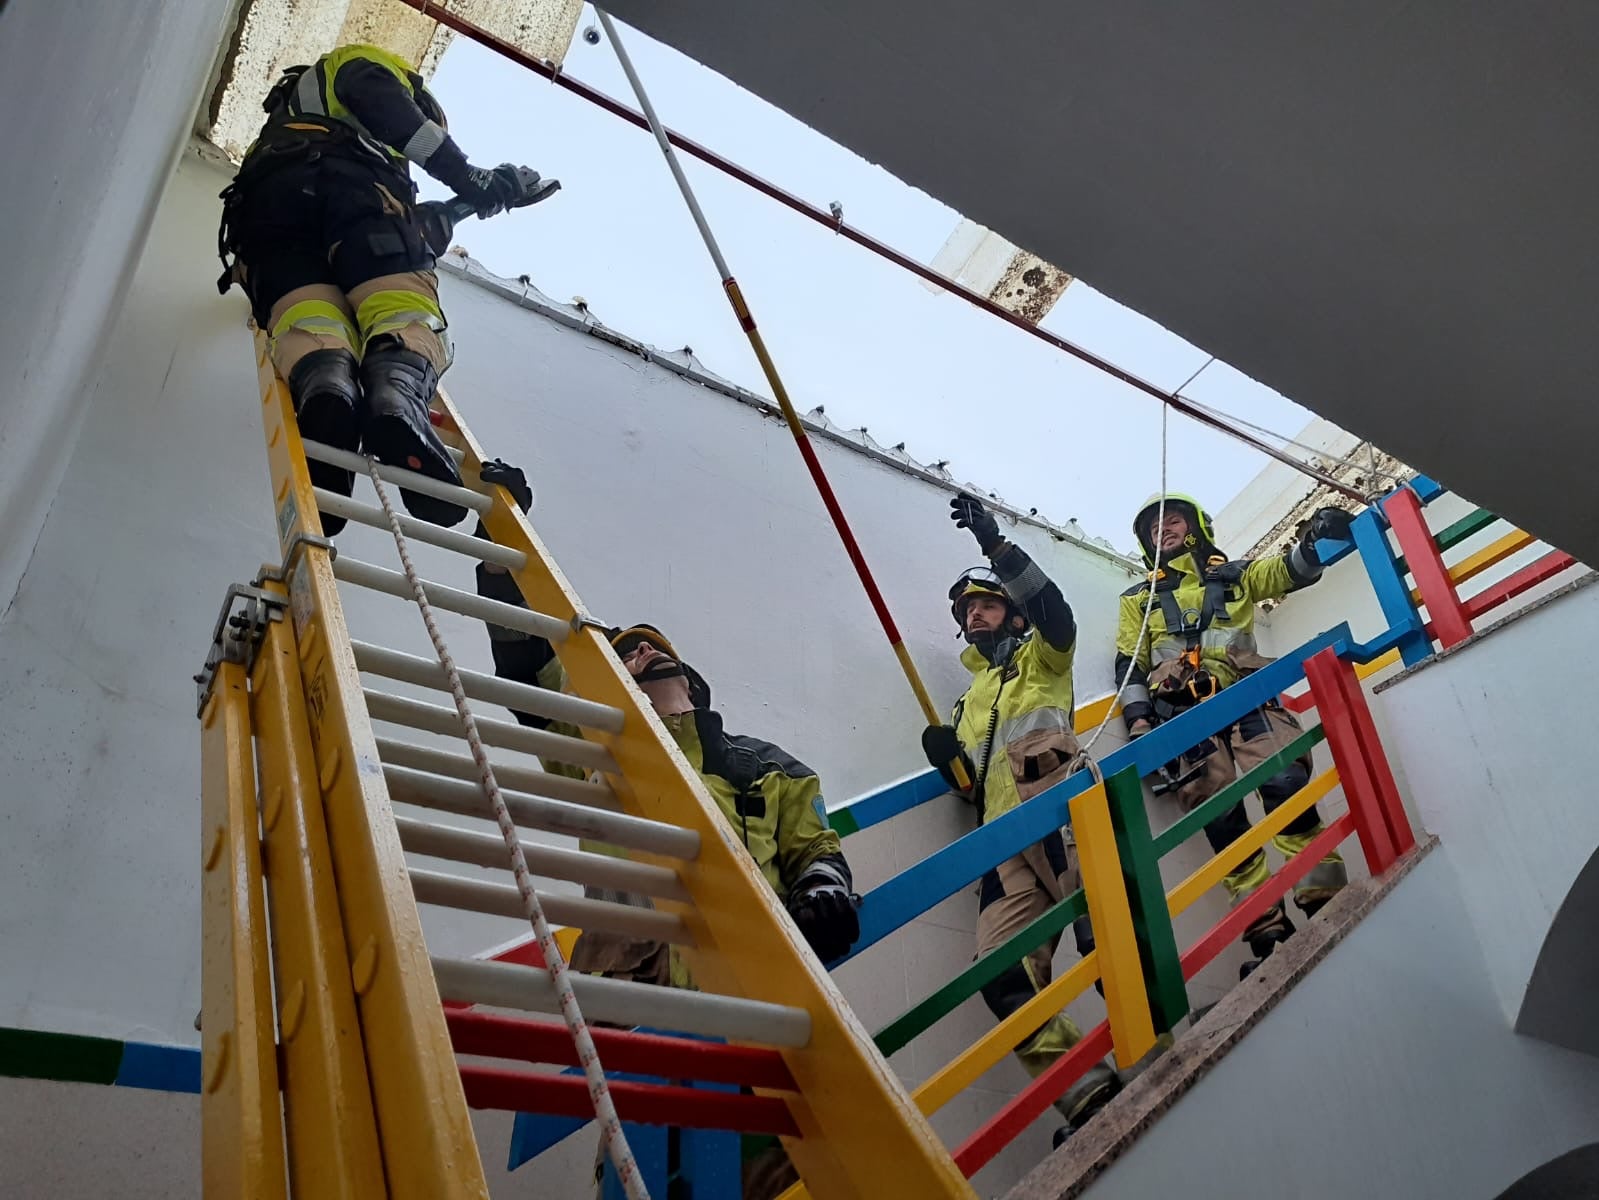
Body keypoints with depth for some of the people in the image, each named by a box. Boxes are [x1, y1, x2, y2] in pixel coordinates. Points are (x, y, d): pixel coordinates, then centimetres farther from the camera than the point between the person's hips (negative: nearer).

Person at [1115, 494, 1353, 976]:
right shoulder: (1139, 599, 25)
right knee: (1219, 814, -13)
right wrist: (1138, 718, 2)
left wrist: (1316, 539, -7)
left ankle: (1327, 903, -21)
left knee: (1285, 782, -24)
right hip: (1182, 707, 0)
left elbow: (1294, 571, 14)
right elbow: (1129, 665, 18)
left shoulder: (1234, 574, 26)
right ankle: (1266, 931, -15)